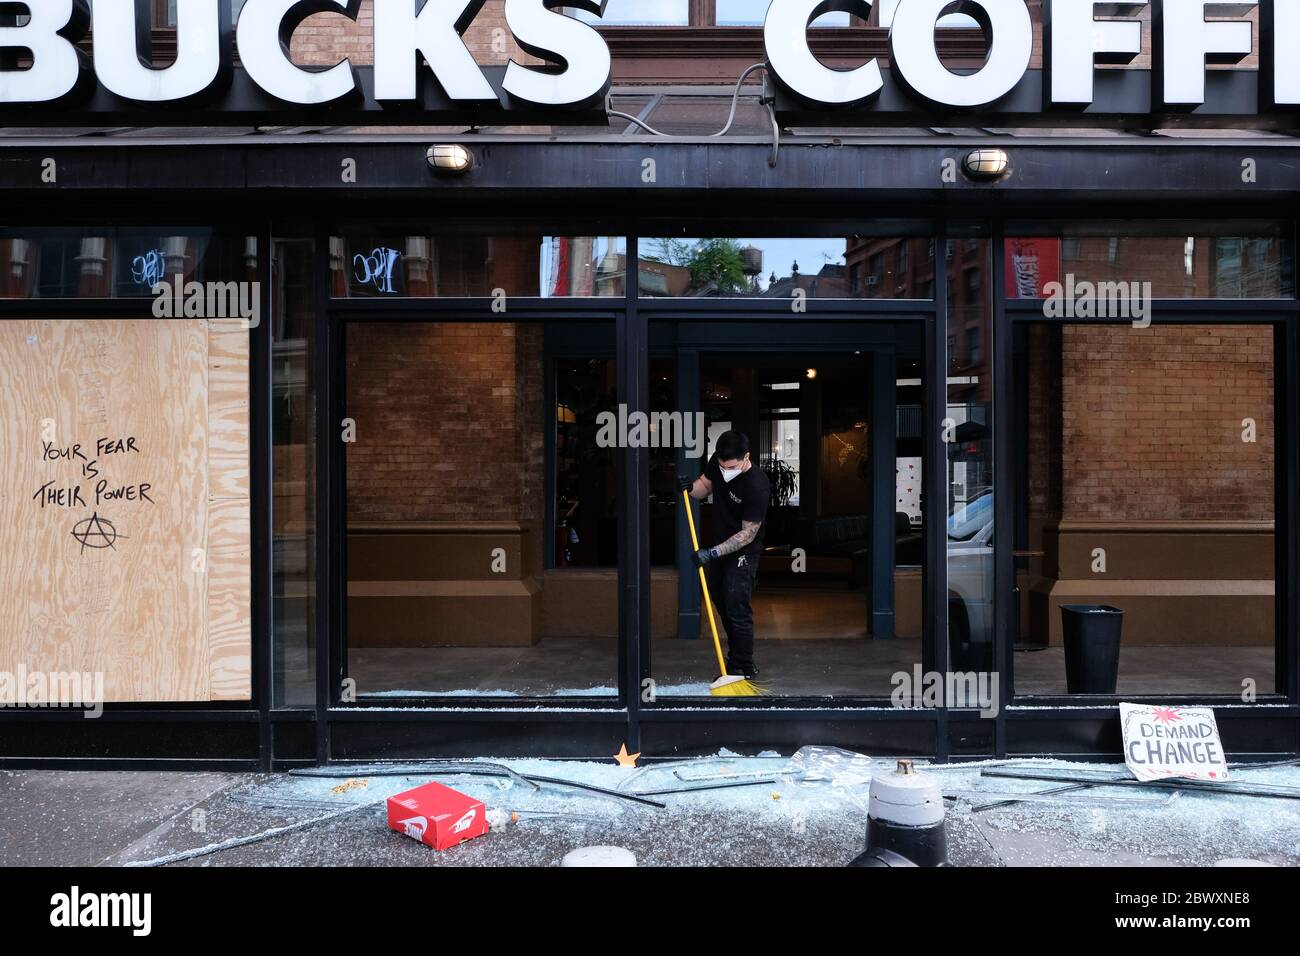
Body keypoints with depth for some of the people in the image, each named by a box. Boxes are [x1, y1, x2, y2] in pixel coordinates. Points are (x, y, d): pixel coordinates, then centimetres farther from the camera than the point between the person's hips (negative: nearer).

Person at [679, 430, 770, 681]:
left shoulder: (757, 486, -31)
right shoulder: (717, 463, -11)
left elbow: (747, 533, -27)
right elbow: (705, 485, 8)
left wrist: (713, 553, -31)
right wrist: (690, 487, -16)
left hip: (743, 552, -8)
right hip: (719, 545, 8)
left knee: (737, 609, -8)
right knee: (719, 600, 20)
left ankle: (744, 669, 4)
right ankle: (736, 654, 37)